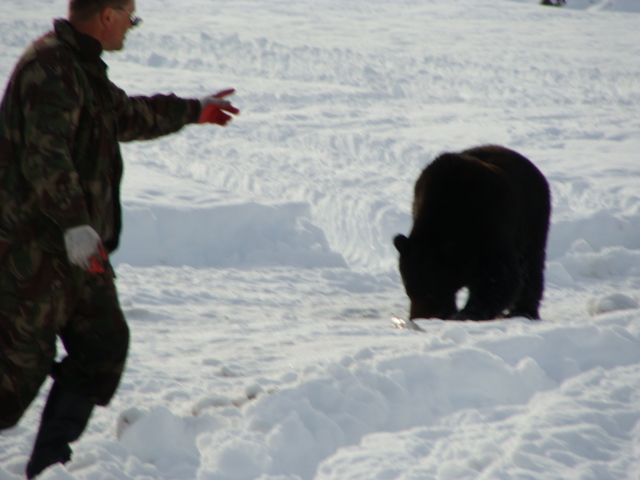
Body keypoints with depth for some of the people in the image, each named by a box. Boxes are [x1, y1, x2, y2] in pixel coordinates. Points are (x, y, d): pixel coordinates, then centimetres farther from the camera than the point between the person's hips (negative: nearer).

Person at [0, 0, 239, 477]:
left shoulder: (81, 67, 18)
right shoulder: (50, 69, -17)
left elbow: (126, 114, 37)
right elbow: (45, 158, -27)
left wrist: (193, 111, 48)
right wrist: (74, 224, -35)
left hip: (74, 248, 10)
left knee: (103, 344, 6)